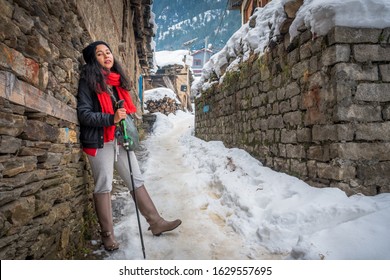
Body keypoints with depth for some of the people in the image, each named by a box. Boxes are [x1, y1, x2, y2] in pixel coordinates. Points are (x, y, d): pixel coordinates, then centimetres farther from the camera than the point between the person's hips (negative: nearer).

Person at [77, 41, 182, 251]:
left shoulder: (118, 80, 15)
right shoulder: (88, 81, -4)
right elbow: (83, 114, -12)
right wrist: (112, 118, -23)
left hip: (121, 139, 6)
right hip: (99, 141, -6)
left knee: (136, 180, 8)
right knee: (104, 186, 2)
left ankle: (156, 223, 16)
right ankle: (107, 235, 15)